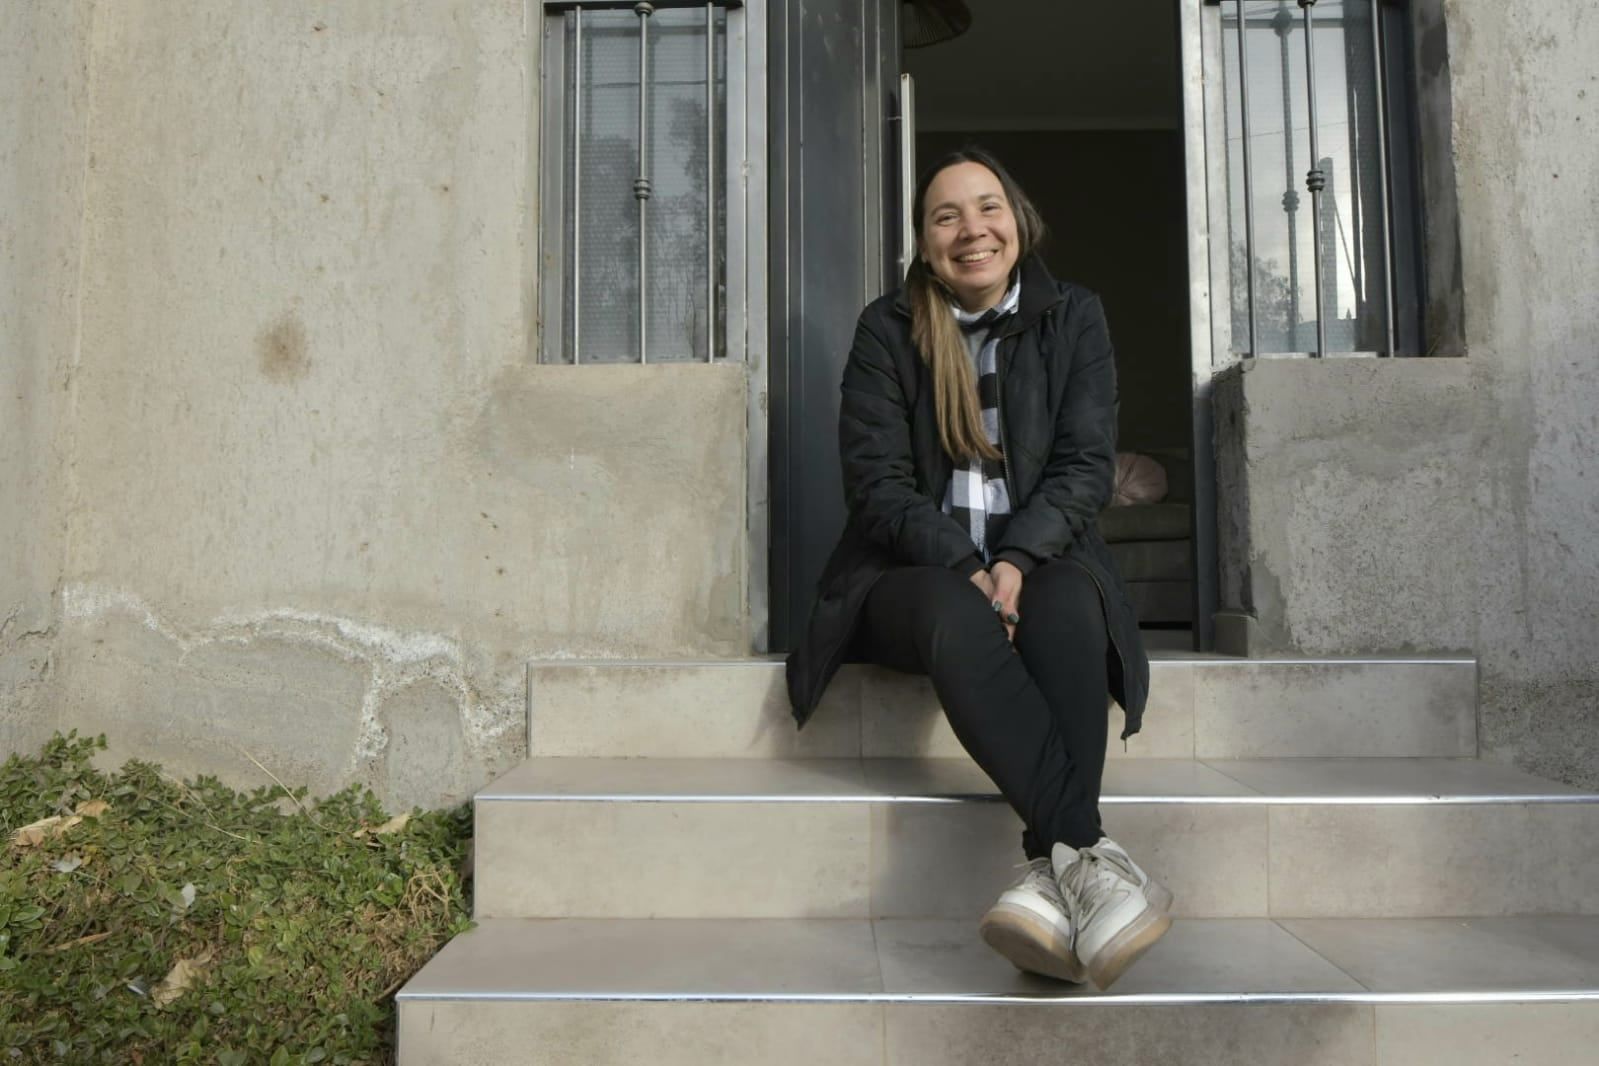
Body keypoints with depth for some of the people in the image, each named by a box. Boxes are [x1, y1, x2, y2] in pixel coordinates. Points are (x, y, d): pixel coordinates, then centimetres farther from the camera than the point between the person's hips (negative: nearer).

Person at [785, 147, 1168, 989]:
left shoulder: (1073, 318, 9)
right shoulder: (887, 329, 6)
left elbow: (1085, 464, 0)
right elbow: (875, 479, -3)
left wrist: (1017, 559, -20)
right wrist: (963, 567, -20)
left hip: (1038, 561, 1)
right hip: (917, 573, -1)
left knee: (1070, 606, -35)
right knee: (955, 615, -37)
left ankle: (1050, 873, -46)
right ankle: (1089, 850, -45)